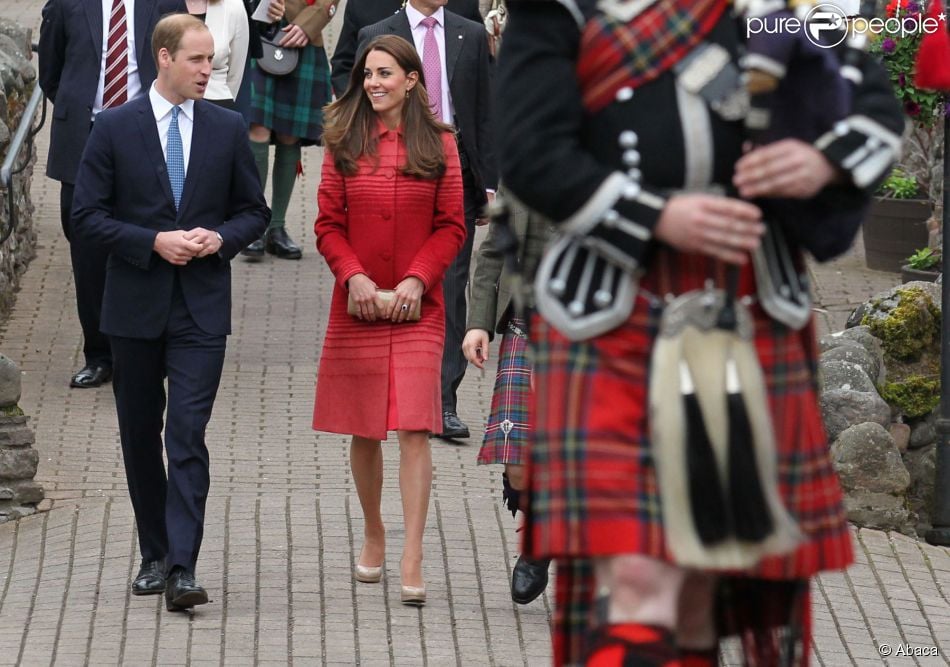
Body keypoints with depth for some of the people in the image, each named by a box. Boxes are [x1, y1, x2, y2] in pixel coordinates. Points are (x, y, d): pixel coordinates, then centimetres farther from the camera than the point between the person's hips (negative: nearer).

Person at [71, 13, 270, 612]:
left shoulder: (228, 129, 4)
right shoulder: (115, 128, -1)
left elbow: (254, 211, 11)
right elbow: (89, 217, -2)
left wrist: (221, 238, -10)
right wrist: (154, 242, -15)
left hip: (202, 308, -1)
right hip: (135, 307, 1)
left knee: (188, 434, -12)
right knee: (141, 434, 10)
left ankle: (183, 568, -17)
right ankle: (155, 555, 24)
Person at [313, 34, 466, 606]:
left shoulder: (439, 144, 3)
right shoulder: (345, 144, 6)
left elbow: (452, 227, 3)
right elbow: (328, 225, 5)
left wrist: (417, 280, -11)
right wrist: (354, 276, -11)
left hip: (417, 307, -2)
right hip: (357, 306, 2)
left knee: (415, 428, -11)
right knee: (363, 430, 9)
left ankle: (413, 559, -13)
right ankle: (373, 535, 28)